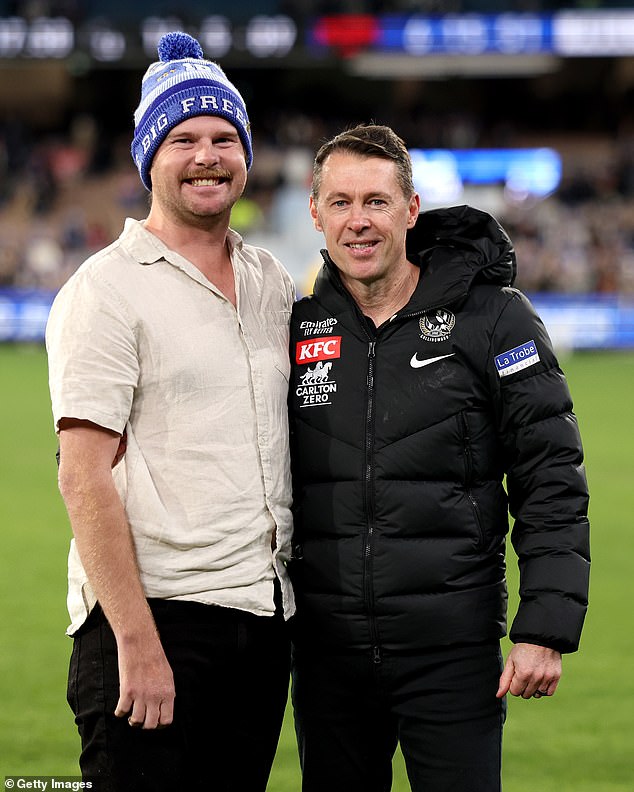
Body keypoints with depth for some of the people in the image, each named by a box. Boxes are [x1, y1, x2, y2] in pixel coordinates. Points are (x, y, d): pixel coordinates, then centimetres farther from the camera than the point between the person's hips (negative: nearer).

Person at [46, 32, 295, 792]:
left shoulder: (272, 282, 14)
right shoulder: (108, 289, -6)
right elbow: (84, 478, -13)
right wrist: (137, 644, -19)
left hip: (264, 616, 7)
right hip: (154, 616, -6)